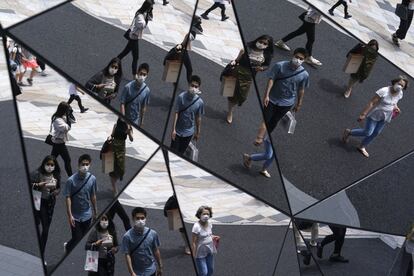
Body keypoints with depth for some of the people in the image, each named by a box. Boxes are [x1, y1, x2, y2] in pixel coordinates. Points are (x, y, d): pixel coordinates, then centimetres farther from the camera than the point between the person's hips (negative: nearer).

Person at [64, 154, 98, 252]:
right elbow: (68, 198, -13)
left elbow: (93, 196, 6)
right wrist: (70, 215, -16)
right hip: (75, 216, -4)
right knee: (77, 239, 0)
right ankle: (68, 246, 33)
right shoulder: (71, 180, -17)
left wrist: (95, 212, 12)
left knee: (84, 238, 13)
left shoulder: (92, 179, -6)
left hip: (87, 215, 4)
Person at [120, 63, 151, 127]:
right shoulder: (128, 87, -20)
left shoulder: (147, 90, -12)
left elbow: (144, 107, 0)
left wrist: (142, 120, 7)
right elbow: (122, 104, -14)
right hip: (126, 118, -2)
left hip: (136, 120, 2)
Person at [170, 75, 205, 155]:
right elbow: (176, 113, -13)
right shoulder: (181, 97, -19)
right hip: (178, 130, -2)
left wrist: (198, 132, 7)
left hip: (189, 132, 2)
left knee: (181, 152, 17)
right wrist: (173, 129, -14)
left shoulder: (200, 102, -12)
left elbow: (198, 118, -1)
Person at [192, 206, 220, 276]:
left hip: (210, 251, 7)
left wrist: (213, 237, -4)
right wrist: (194, 254, -18)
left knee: (211, 270, 17)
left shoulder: (209, 224, -2)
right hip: (201, 253, -7)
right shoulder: (196, 226, -22)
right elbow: (194, 242, -18)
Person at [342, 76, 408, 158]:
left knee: (375, 133, 16)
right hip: (375, 114, -7)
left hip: (385, 117, 7)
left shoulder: (400, 94, -8)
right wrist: (363, 114, -24)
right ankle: (349, 132, 20)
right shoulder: (384, 91, -29)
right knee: (367, 132, -5)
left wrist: (396, 107, -8)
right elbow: (371, 103, -25)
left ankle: (362, 147, 37)